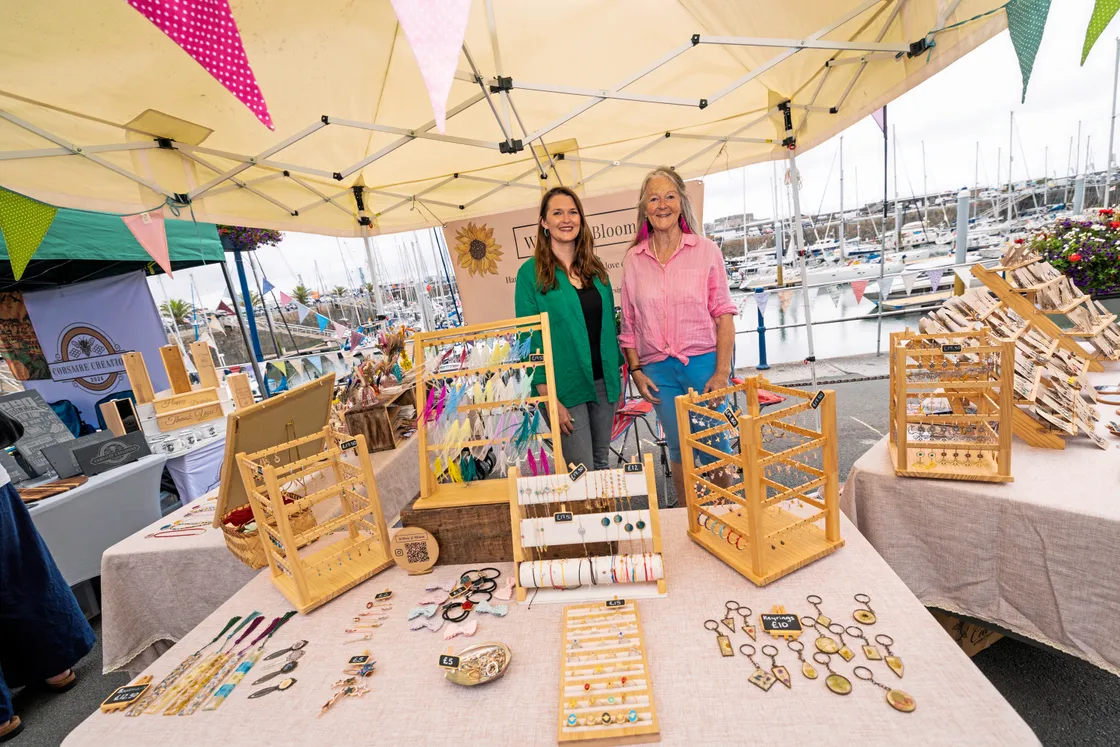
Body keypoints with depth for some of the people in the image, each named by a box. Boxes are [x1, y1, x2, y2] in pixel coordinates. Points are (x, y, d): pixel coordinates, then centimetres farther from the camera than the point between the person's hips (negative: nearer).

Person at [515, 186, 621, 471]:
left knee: (602, 463, 17)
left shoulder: (595, 268, 9)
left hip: (604, 381, 5)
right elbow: (529, 338, -9)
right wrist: (549, 400, -14)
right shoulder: (531, 273, -6)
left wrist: (618, 374, 10)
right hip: (565, 387, -5)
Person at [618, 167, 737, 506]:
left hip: (703, 362, -1)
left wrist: (722, 372, -9)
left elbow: (723, 314, -3)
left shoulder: (706, 250, 0)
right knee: (679, 450, 13)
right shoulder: (633, 259, 5)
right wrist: (635, 370, 2)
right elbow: (629, 323, 8)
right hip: (658, 369, 2)